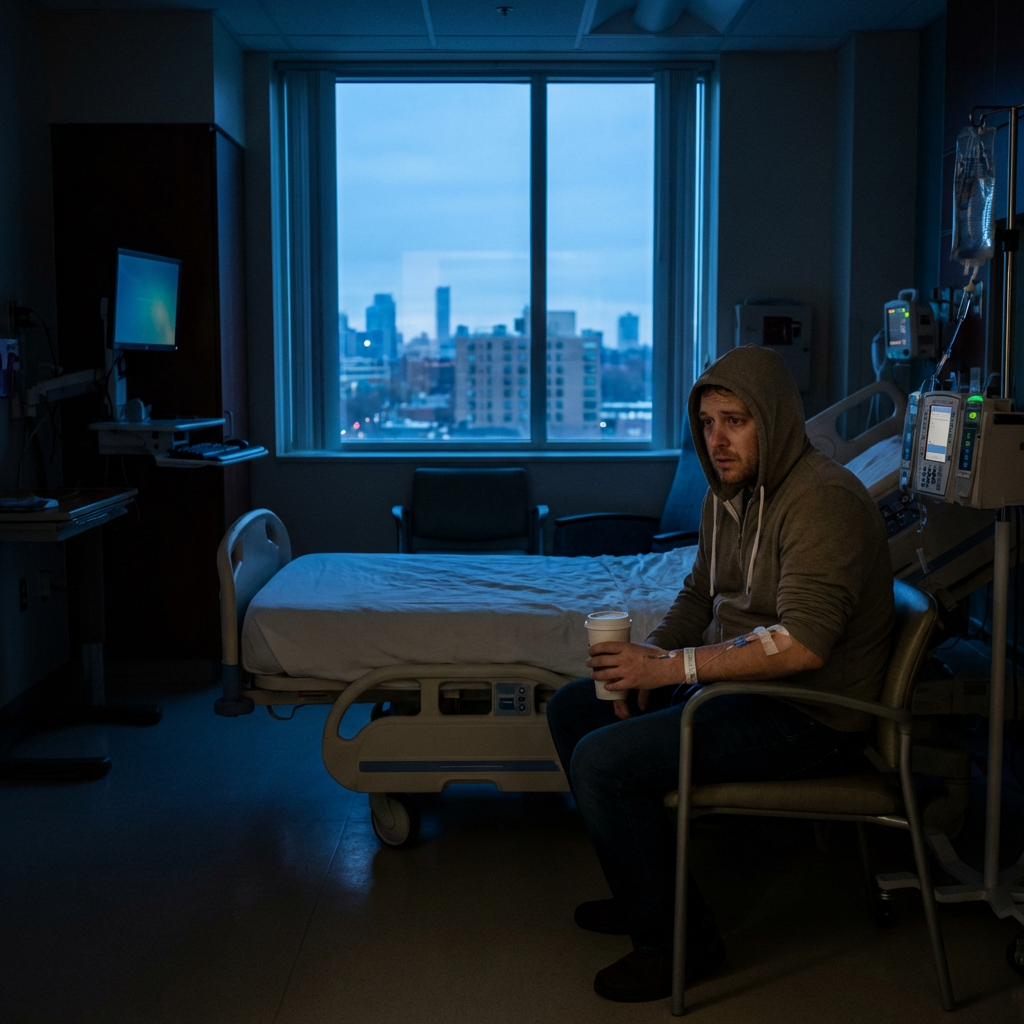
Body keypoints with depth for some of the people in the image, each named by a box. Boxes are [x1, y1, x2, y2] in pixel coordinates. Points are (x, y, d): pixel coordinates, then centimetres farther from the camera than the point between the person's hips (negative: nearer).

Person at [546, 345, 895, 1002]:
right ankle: (645, 895, 22)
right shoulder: (728, 492, 8)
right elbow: (699, 596, 20)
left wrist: (671, 667, -28)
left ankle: (679, 940, -2)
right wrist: (648, 659, 1)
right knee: (572, 708, 13)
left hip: (810, 718, -10)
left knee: (601, 762, -21)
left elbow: (802, 645, -32)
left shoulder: (822, 498, -23)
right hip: (734, 680, 10)